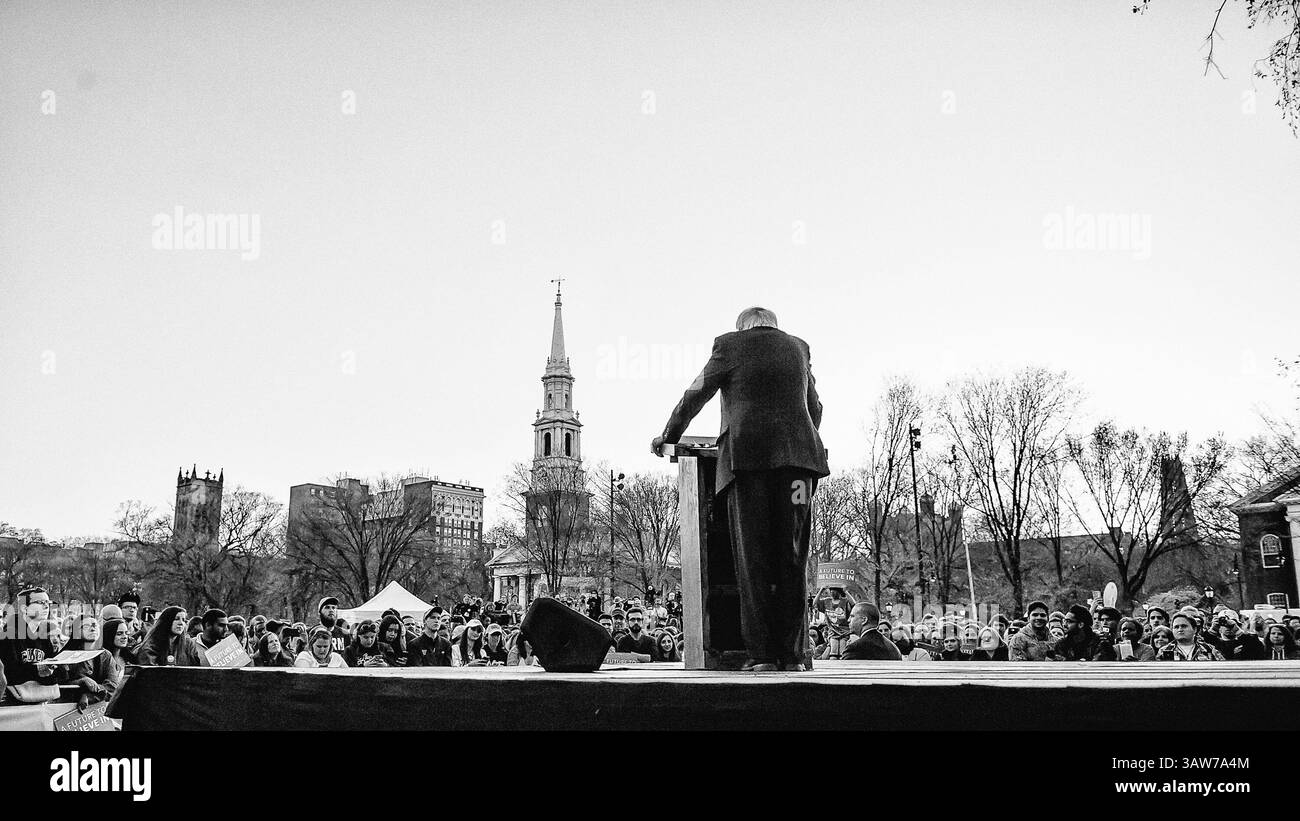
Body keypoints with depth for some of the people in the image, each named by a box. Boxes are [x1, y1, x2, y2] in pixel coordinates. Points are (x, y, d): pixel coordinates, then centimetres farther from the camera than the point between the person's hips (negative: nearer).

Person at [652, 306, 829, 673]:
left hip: (747, 454, -2)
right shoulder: (798, 347, 20)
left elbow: (694, 397, 15)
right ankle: (792, 653, 0)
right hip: (797, 453, 3)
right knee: (792, 557, 3)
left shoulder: (729, 344, 9)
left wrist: (667, 436, 29)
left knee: (753, 557, -2)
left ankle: (761, 653, -6)